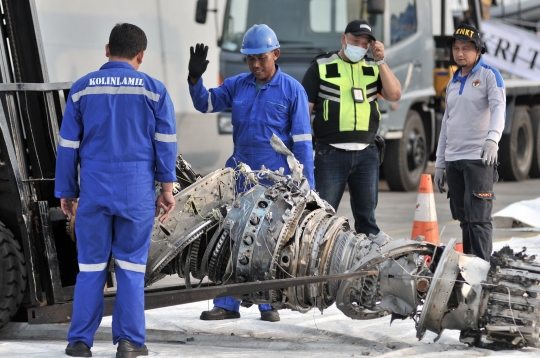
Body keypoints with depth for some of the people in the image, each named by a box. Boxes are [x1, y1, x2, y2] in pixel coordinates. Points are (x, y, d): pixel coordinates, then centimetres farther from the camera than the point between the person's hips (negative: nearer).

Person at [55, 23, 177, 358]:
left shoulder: (83, 89, 5)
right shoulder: (153, 89, 2)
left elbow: (68, 145, 6)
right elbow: (166, 143, 1)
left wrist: (66, 191, 12)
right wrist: (167, 188, 5)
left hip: (94, 191, 1)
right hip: (137, 192, -1)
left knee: (91, 266, 7)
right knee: (132, 266, 5)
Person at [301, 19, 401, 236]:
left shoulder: (373, 68, 13)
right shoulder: (321, 67, 3)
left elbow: (394, 95, -2)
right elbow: (304, 108, 1)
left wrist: (381, 61, -5)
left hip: (367, 153, 3)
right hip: (331, 153, -3)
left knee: (367, 218, 9)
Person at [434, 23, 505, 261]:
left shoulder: (489, 76, -2)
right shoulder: (453, 83, 19)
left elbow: (499, 108, -17)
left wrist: (492, 139, -35)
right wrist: (440, 164, 18)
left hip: (479, 159, -7)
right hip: (453, 160, 7)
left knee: (478, 218, -11)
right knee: (463, 219, 7)